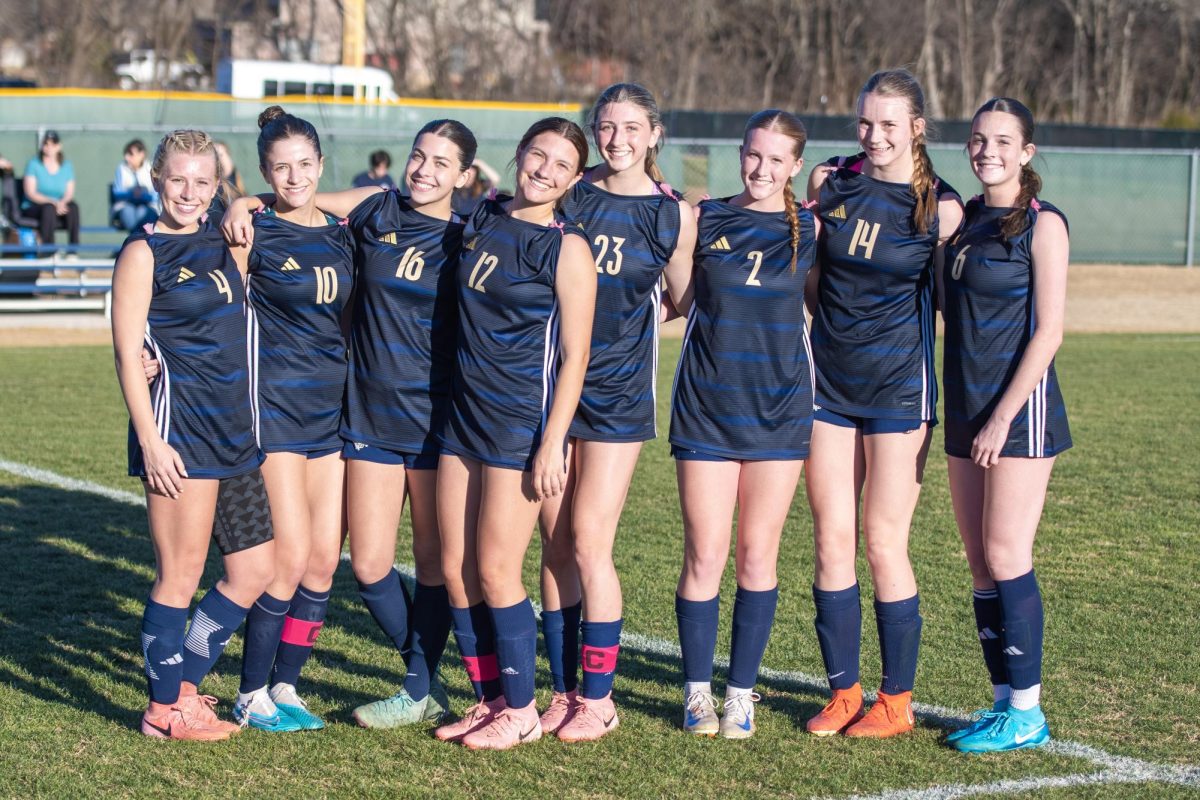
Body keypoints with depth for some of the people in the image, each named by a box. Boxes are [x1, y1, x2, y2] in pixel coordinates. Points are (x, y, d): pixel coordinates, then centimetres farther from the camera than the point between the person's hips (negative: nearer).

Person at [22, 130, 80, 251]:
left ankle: (73, 249, -33)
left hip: (61, 207, 3)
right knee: (49, 208, -37)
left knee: (73, 207, -30)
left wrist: (62, 203, -19)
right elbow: (30, 193, -8)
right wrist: (53, 202, -22)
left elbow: (70, 193, 5)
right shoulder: (33, 164, 0)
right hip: (35, 208, -3)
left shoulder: (67, 166, 11)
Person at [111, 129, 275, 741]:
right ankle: (166, 709, 12)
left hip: (233, 429, 7)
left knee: (256, 568, 9)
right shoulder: (144, 253, -6)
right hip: (178, 430, -7)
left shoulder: (223, 243, 11)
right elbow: (127, 353, -10)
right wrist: (150, 442, -16)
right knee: (181, 574, -2)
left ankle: (183, 685, 22)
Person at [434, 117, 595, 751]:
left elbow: (574, 355, -11)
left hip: (523, 422, -6)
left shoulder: (567, 247, -9)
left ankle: (521, 710, 10)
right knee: (455, 570, 6)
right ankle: (489, 699, 19)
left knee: (494, 571, -4)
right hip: (464, 413, 6)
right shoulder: (481, 218, 8)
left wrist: (553, 445, -16)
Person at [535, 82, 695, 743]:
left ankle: (599, 697, 5)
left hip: (617, 390, -2)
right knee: (555, 543, 5)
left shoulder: (672, 212, 2)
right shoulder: (568, 197, 4)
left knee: (588, 542, -6)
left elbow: (687, 301, 10)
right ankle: (563, 689, 15)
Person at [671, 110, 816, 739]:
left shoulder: (812, 230, 3)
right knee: (704, 556, -1)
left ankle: (742, 693, 14)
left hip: (779, 409, 0)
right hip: (705, 407, 0)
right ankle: (697, 692, 12)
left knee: (758, 556, 3)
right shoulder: (702, 219, 2)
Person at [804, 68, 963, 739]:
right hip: (829, 379, 4)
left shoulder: (940, 207, -5)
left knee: (883, 541, -3)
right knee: (831, 538, 4)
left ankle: (897, 702, 9)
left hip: (899, 385, -4)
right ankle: (844, 691, 15)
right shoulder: (829, 182, 4)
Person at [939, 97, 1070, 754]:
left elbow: (1047, 331, -12)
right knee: (980, 564, 6)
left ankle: (1026, 713, -2)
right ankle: (1004, 702, 13)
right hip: (965, 413, 7)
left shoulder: (1041, 224, -7)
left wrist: (1003, 416, -17)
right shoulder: (965, 220, 13)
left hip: (1020, 409, -7)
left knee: (1006, 556, -8)